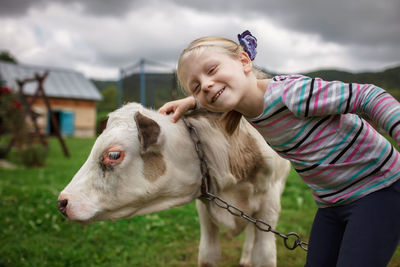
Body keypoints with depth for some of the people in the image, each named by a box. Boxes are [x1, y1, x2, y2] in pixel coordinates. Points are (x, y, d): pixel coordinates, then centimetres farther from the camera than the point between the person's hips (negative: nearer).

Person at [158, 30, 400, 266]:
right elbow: (226, 97, 22)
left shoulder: (292, 92, -27)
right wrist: (191, 101, 9)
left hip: (378, 191, -7)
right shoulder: (251, 107, -3)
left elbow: (367, 96, -21)